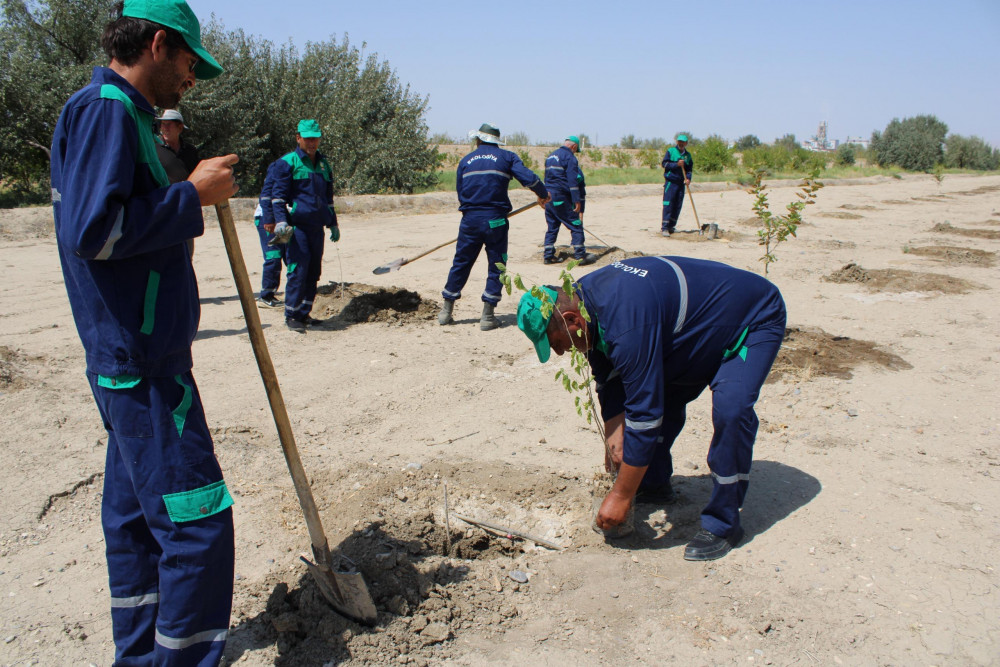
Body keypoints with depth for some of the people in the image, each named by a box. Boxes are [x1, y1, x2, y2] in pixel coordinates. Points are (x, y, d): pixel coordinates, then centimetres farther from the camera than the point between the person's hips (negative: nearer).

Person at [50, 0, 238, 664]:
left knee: (138, 512, 18)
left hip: (133, 359, 11)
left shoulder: (120, 113, 19)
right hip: (141, 365, -11)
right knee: (198, 521, -6)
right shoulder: (106, 109, -13)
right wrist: (193, 195, -17)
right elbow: (92, 229, -24)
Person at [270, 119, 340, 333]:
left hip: (317, 226, 6)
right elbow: (278, 195, -4)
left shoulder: (323, 164, 19)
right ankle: (291, 315, -1)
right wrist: (280, 221, -16)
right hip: (297, 225, -6)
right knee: (298, 269, -10)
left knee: (314, 271, 7)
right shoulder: (287, 162, -1)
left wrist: (333, 223, 27)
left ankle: (304, 313, 16)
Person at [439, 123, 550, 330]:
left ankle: (446, 311, 17)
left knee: (461, 263, 13)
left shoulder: (465, 161, 13)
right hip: (495, 220, -2)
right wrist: (543, 194, 8)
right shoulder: (507, 157, 5)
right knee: (496, 266, 6)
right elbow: (528, 177, -8)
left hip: (470, 220, 3)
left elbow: (460, 192, 11)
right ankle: (488, 315, 4)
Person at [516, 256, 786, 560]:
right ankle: (654, 485, 29)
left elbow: (645, 414, -37)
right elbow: (609, 380, 0)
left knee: (730, 408, -28)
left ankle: (722, 525, -13)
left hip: (755, 320, -9)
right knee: (658, 392, 11)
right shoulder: (585, 297, -11)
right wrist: (615, 431, -14)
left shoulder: (627, 323, -40)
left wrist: (621, 496, -29)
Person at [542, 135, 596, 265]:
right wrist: (577, 200, -16)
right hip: (561, 198, -8)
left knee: (552, 226, 12)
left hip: (548, 197, 8)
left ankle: (548, 255, 11)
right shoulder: (569, 157, -9)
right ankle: (580, 254, -2)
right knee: (576, 225, -1)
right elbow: (573, 180, -15)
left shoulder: (551, 156, 18)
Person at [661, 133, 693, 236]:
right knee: (668, 205, -9)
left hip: (681, 183, 5)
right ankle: (664, 228, -10)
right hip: (670, 181, -4)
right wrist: (676, 164, -16)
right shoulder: (670, 151, 2)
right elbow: (664, 163, -4)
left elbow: (689, 169, 11)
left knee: (678, 206, 5)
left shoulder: (688, 155, 13)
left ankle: (671, 226, 14)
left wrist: (688, 178, -7)